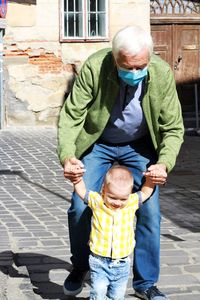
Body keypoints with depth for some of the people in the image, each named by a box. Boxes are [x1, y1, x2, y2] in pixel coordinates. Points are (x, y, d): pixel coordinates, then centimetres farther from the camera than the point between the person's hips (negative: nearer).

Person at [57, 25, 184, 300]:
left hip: (139, 146, 1)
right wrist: (67, 156, -36)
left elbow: (173, 127, -15)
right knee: (80, 207, -6)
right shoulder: (94, 67, -28)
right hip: (97, 143, -1)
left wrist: (164, 163, -32)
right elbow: (71, 115, -21)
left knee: (149, 212, -4)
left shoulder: (162, 74, -24)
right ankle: (80, 267, 21)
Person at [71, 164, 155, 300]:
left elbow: (146, 192, 10)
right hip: (99, 262, -2)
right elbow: (81, 191, 1)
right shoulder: (97, 201, -6)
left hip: (122, 264, 2)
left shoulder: (132, 203, -1)